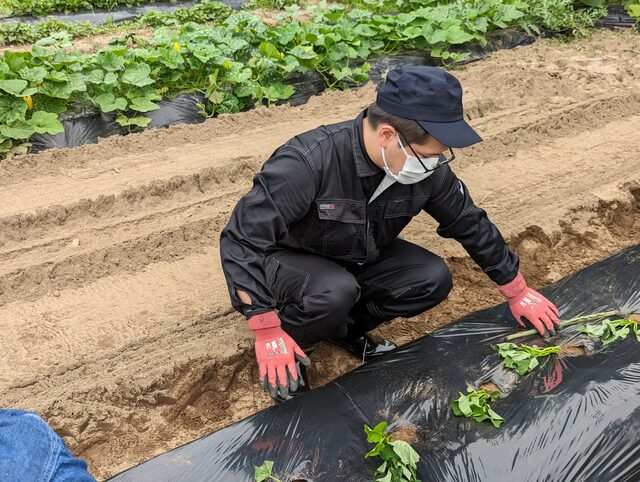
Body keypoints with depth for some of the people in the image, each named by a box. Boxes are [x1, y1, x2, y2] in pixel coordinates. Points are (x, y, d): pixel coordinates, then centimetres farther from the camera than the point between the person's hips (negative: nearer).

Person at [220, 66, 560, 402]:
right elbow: (242, 239, -32)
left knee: (433, 279, -16)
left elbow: (470, 224, -1)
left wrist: (517, 292, 7)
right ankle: (290, 345, -4)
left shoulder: (428, 169, -17)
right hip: (290, 261, -5)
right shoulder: (307, 162, -35)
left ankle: (346, 329, 5)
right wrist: (268, 333, -31)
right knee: (335, 292, -37)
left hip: (359, 259, 6)